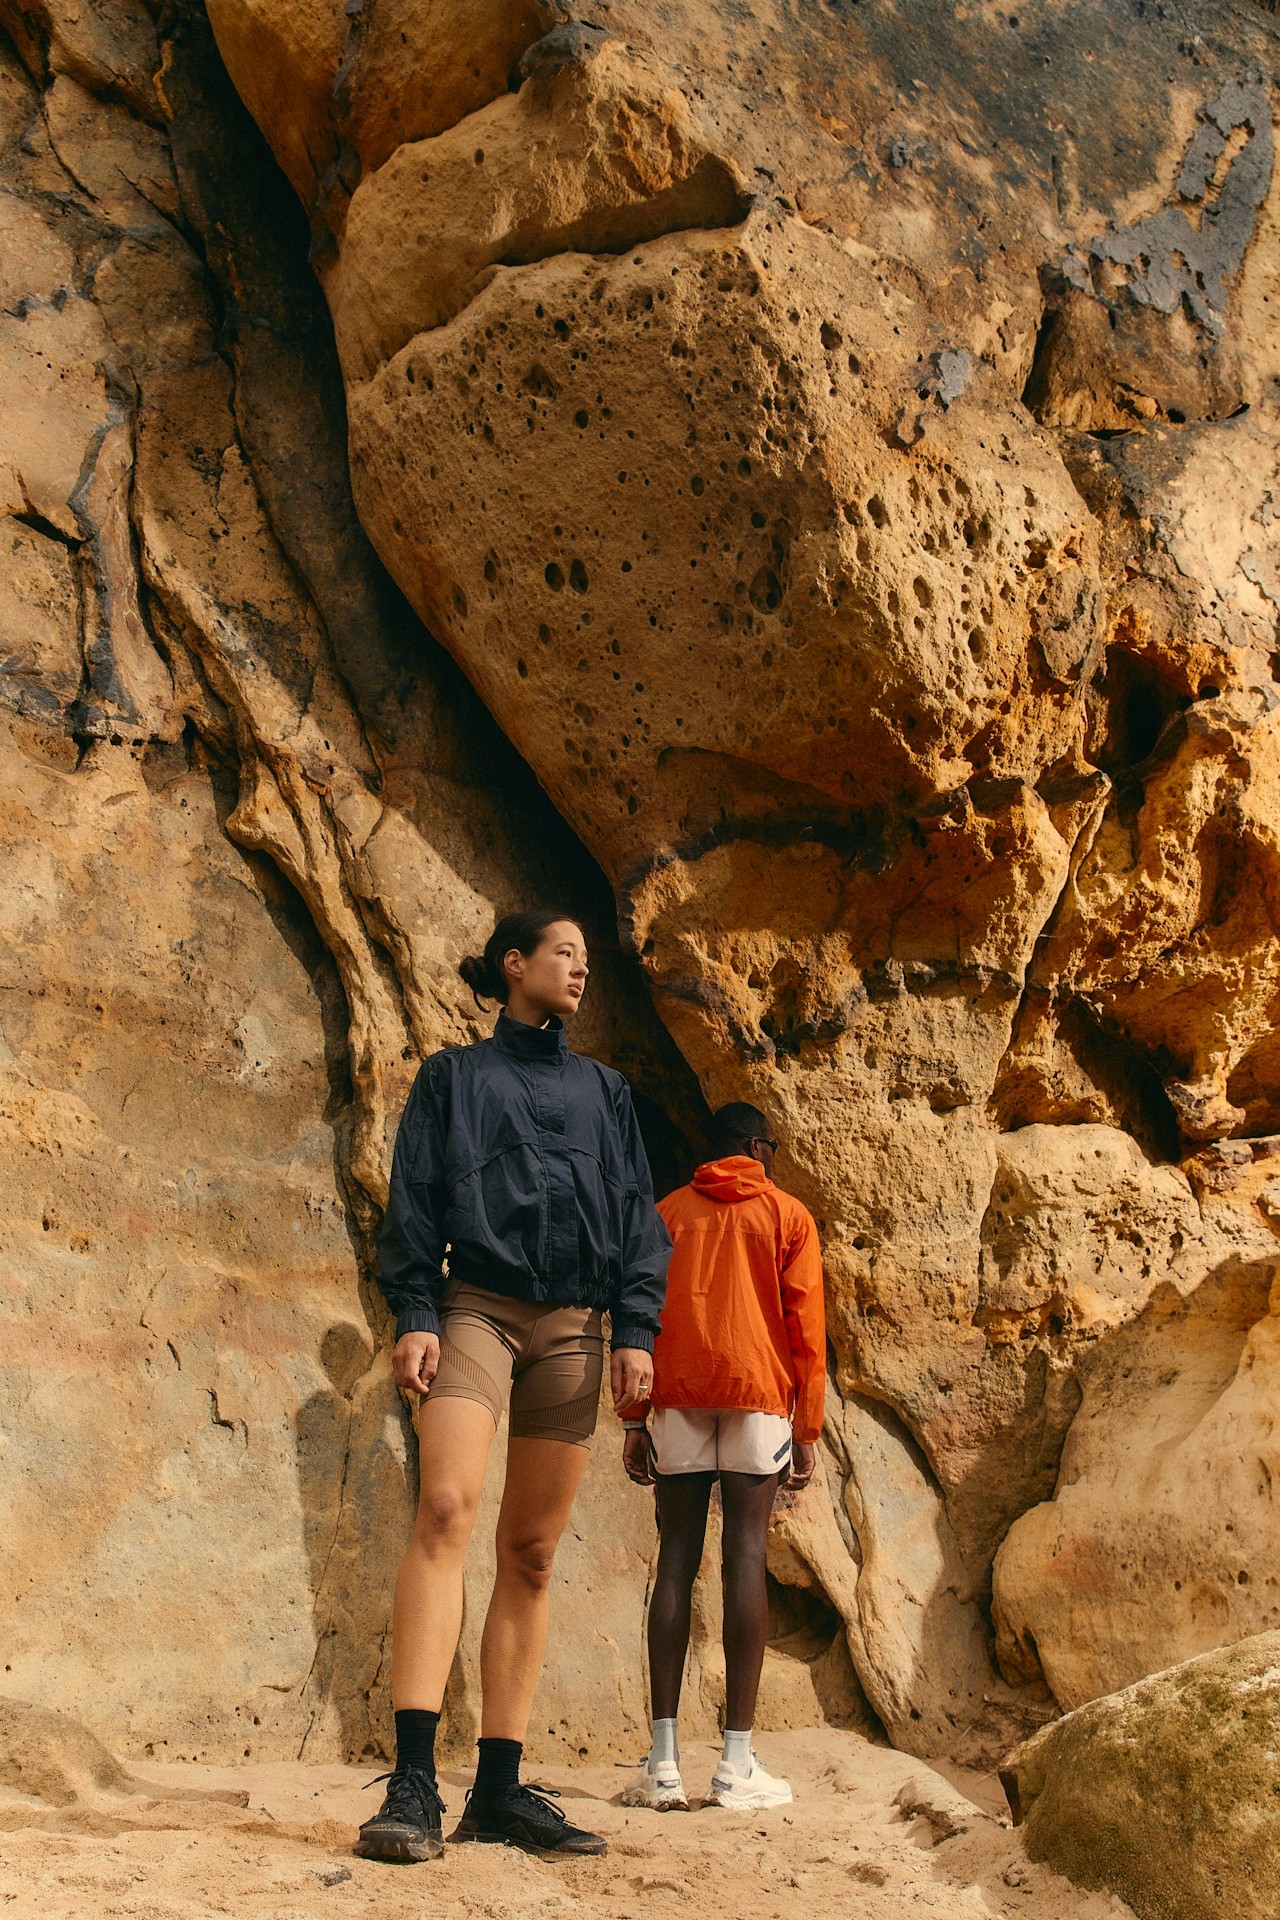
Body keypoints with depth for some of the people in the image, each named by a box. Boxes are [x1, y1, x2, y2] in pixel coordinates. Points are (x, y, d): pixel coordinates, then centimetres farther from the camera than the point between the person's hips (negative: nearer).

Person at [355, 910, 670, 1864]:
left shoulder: (603, 1090, 21)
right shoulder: (454, 1076, 14)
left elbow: (638, 1216, 15)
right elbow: (414, 1201, 6)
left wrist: (636, 1331, 3)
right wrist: (414, 1314, -8)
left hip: (573, 1331, 4)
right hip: (476, 1307, -3)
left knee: (532, 1554, 1)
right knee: (446, 1510, -23)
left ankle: (500, 1786, 3)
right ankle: (414, 1782, -28)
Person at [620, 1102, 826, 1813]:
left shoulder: (668, 1212, 15)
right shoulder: (787, 1215, 9)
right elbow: (806, 1325, 2)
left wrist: (634, 1420, 7)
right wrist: (807, 1428, 5)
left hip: (679, 1394, 2)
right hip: (760, 1391, -2)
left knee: (676, 1557, 1)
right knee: (745, 1556, -5)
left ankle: (664, 1760, -5)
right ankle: (738, 1762, -8)